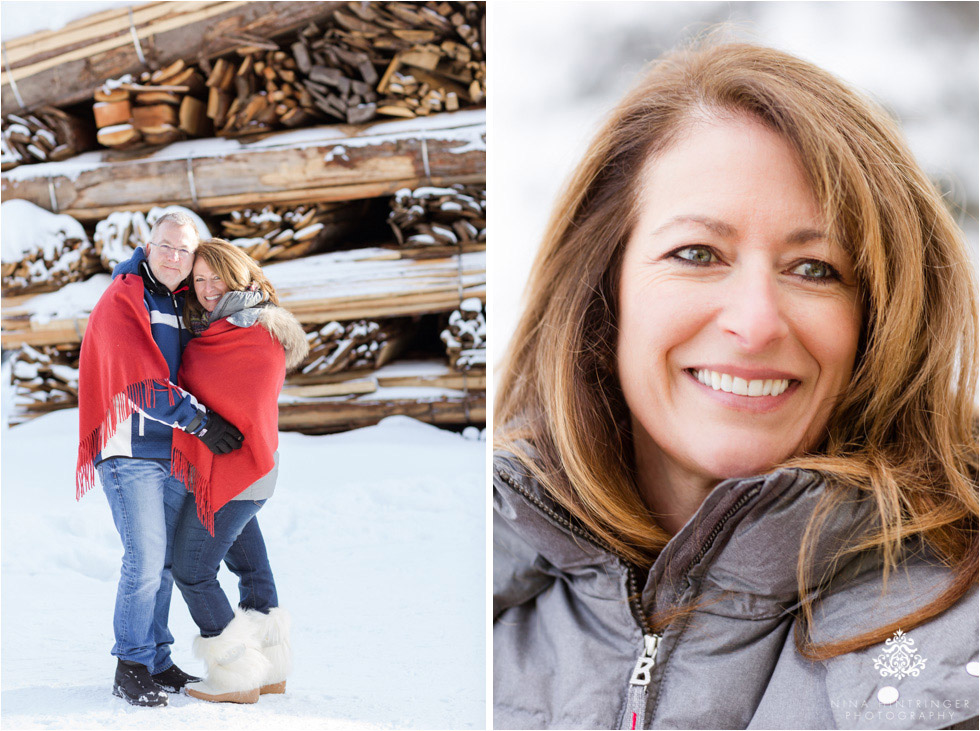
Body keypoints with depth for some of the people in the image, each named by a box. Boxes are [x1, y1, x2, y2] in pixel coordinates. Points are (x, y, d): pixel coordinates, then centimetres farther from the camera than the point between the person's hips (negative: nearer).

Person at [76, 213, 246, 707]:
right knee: (145, 559, -11)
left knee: (164, 561, 10)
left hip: (172, 452, 8)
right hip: (130, 449, -8)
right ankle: (130, 669, -1)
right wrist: (200, 420, -18)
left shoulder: (180, 305, 16)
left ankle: (157, 662, 19)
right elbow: (142, 381, -18)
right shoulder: (122, 300, -8)